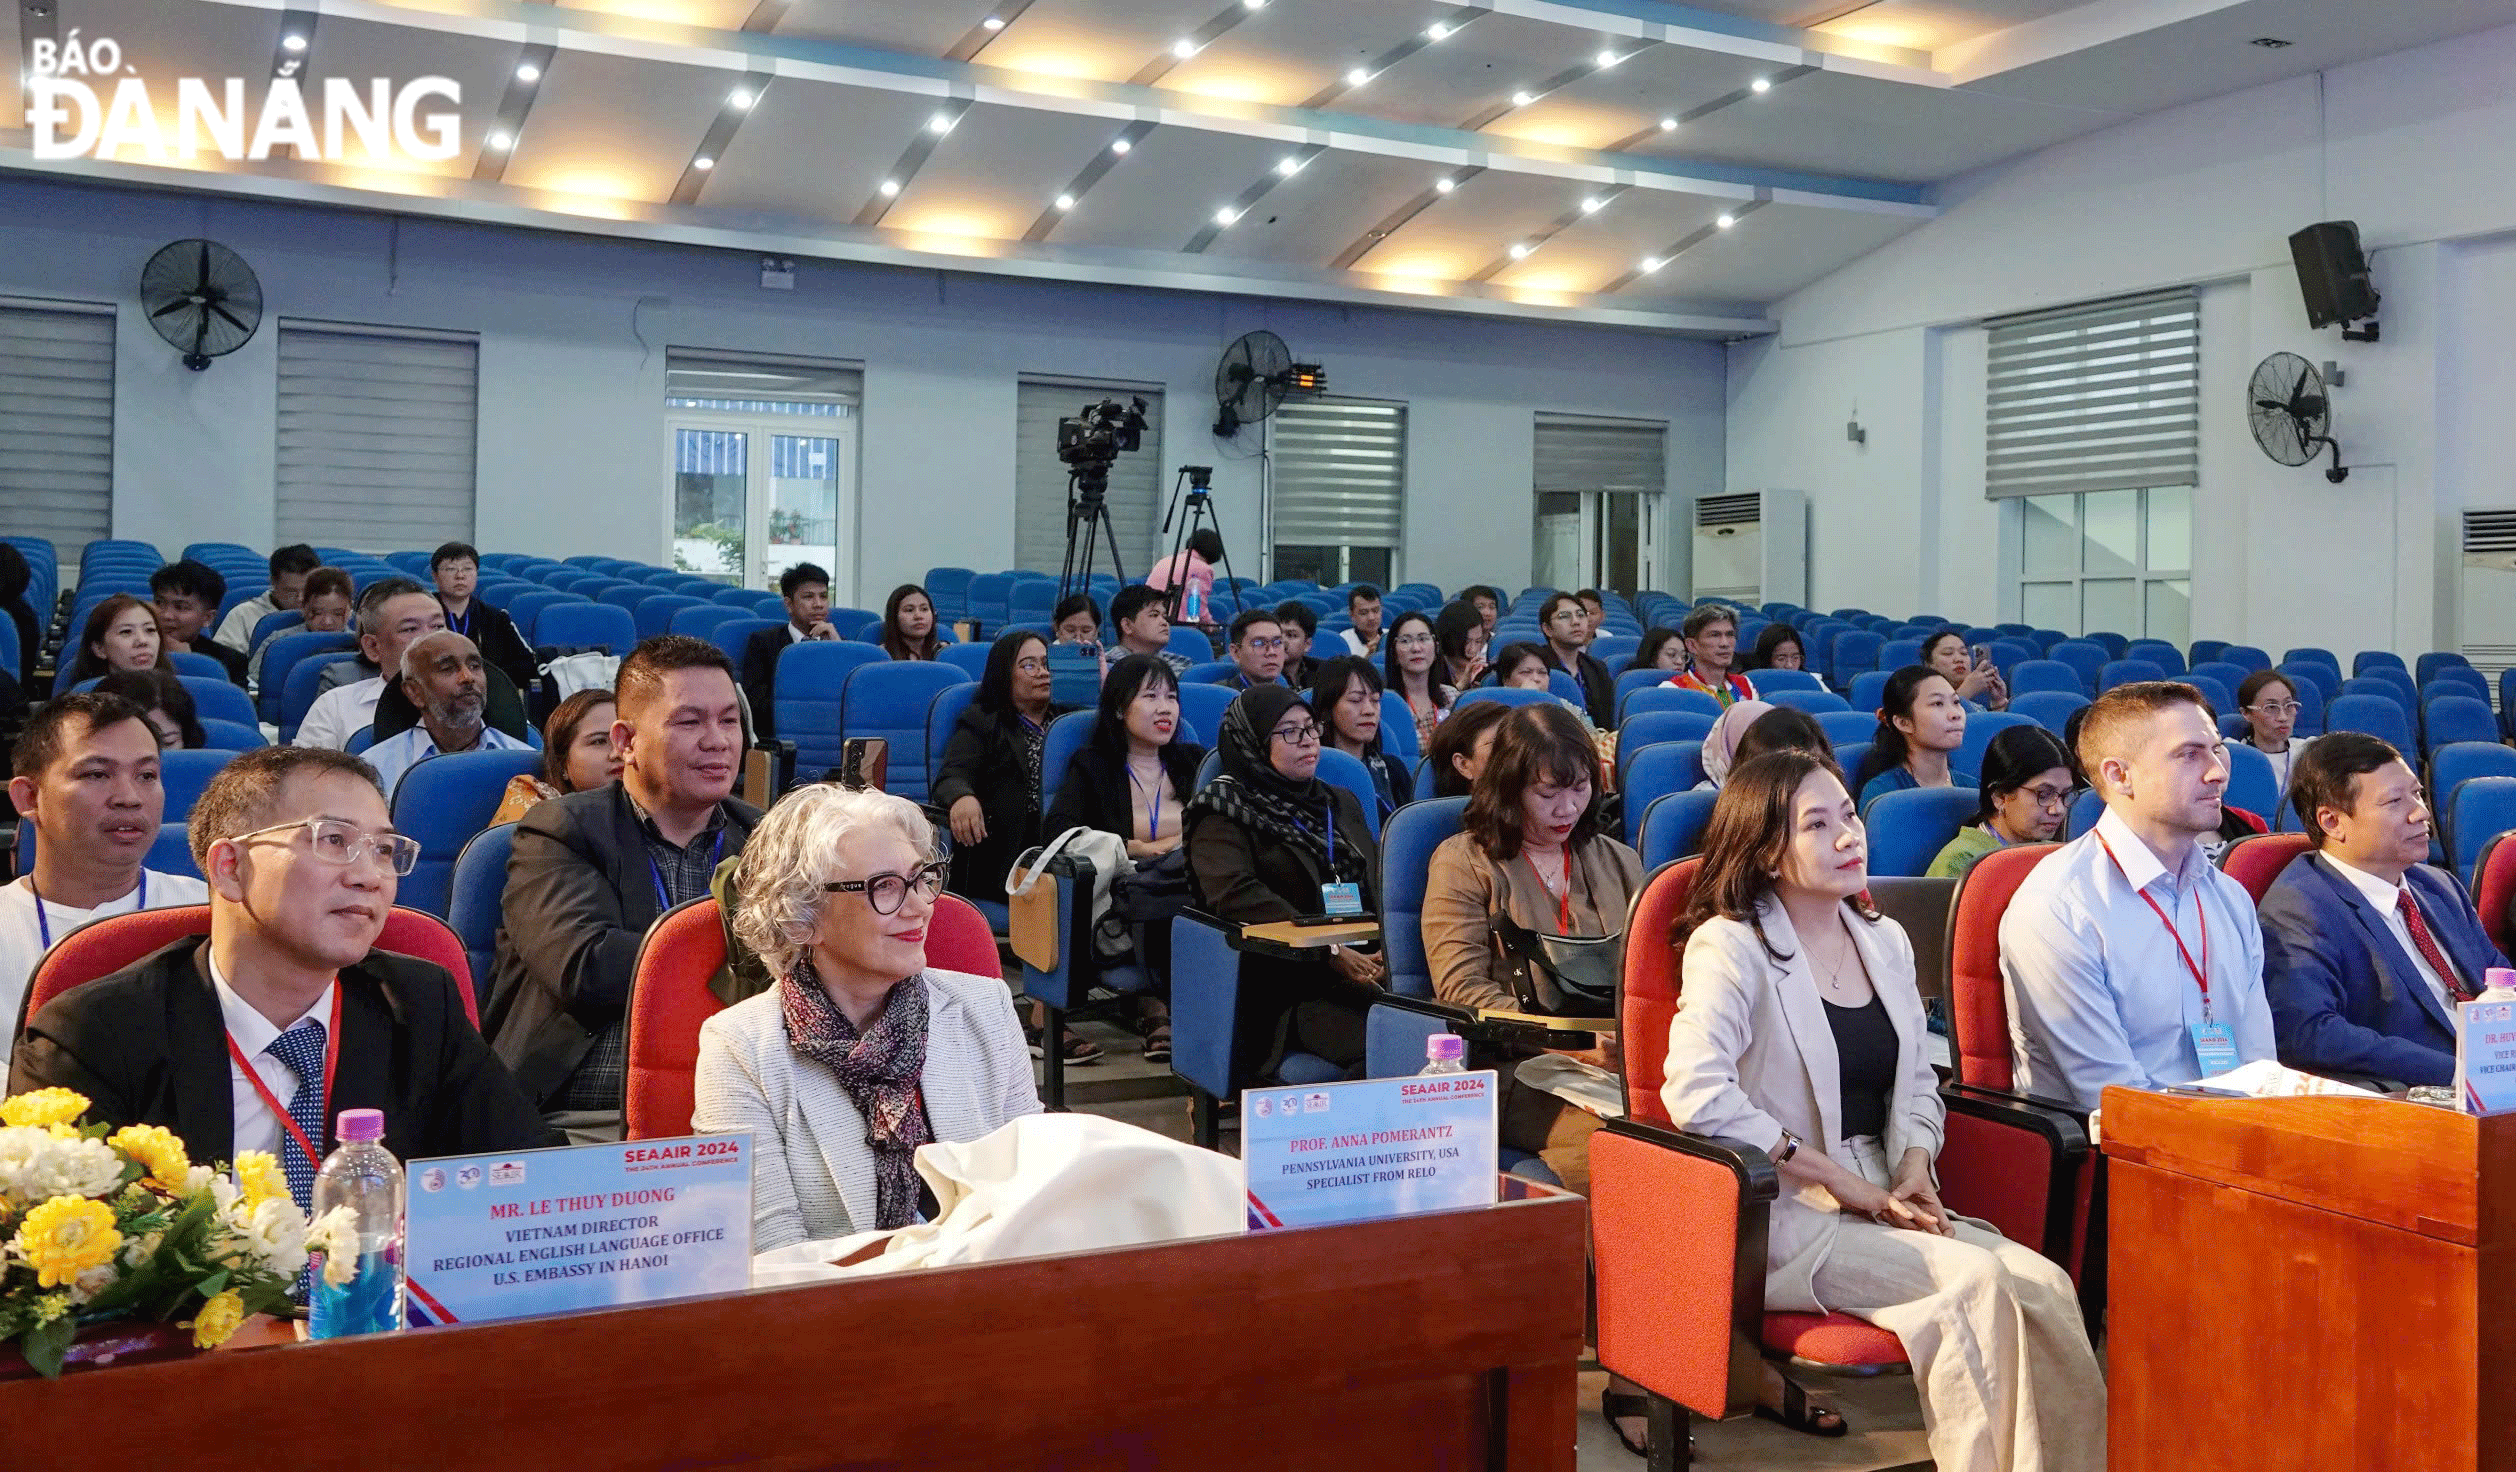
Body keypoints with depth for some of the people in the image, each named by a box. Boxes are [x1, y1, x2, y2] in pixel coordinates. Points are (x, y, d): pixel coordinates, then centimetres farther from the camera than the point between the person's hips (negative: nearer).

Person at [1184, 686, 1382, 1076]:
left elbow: (1380, 886, 18)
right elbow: (1237, 895, -13)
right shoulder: (1224, 812, 5)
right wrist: (1331, 953, -21)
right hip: (1284, 993, -6)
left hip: (1366, 974, 6)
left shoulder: (1341, 803, 25)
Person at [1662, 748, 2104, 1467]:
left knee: (2043, 1284, -19)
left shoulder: (1885, 941, 16)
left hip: (1885, 1201, 6)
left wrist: (1915, 1166, -2)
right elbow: (1696, 1092, -20)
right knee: (1976, 1283, -26)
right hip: (1784, 1213, -6)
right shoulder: (1730, 946, -7)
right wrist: (1842, 1180, -17)